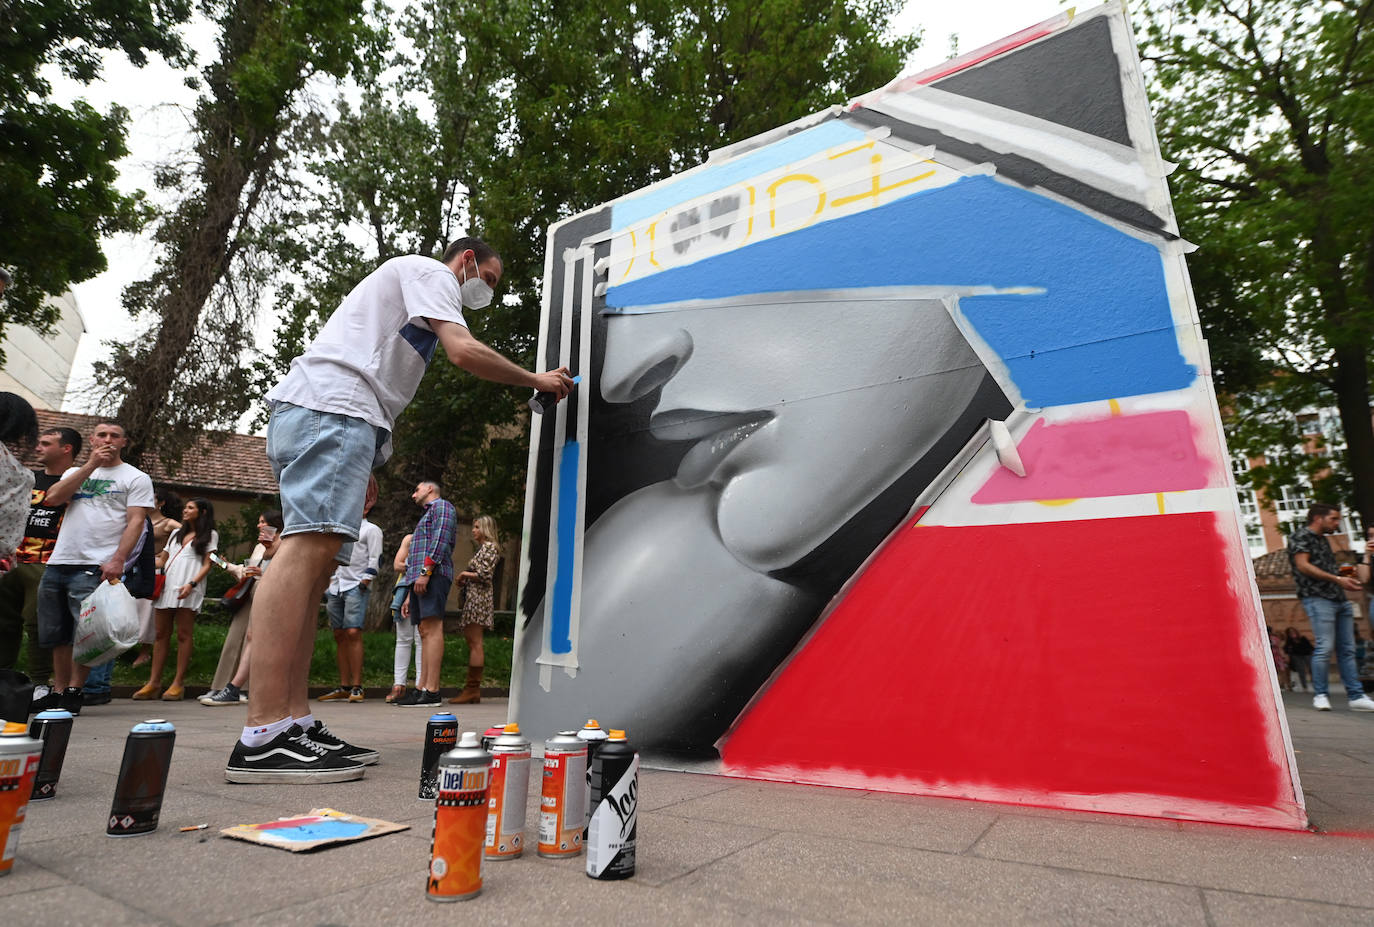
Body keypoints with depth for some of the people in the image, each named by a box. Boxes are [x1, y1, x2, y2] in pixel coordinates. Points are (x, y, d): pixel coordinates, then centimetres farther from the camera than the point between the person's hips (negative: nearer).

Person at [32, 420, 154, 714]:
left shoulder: (135, 478, 3)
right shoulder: (76, 472, 20)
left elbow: (136, 522, -6)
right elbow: (52, 498, 0)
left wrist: (118, 560, -17)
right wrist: (91, 465, -4)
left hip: (95, 566, -5)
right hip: (57, 563, 5)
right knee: (56, 634, 10)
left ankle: (73, 693, 5)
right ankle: (58, 692, 21)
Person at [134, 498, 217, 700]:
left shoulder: (210, 535, 9)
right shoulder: (176, 533, 27)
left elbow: (207, 565, -1)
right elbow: (162, 560, 26)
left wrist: (191, 584, -14)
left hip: (188, 590, -6)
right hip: (166, 586, 6)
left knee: (183, 634, -7)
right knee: (161, 634, 3)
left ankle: (178, 683, -6)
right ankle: (154, 682, 5)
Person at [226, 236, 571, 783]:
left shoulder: (413, 302, 36)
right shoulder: (431, 272, 7)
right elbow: (464, 352, -10)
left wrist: (359, 466, 22)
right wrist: (536, 381, 2)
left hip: (307, 413, 11)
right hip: (331, 408, -11)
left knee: (314, 557, 1)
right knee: (309, 546, -21)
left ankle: (295, 723, 0)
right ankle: (262, 737, -26)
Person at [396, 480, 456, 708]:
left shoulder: (442, 506, 7)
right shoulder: (427, 516, 35)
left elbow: (441, 540, -12)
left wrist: (426, 570, -21)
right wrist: (409, 597, 25)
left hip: (434, 574, -10)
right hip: (420, 579, 10)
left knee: (432, 628, -16)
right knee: (425, 632, 4)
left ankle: (431, 691, -22)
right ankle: (421, 689, 2)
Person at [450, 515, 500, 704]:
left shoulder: (490, 547, -7)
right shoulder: (482, 548, 22)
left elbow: (485, 575, -16)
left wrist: (465, 574, -5)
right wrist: (464, 581, 9)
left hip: (478, 597, -10)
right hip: (472, 597, 10)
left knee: (475, 643, -10)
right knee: (472, 643, 8)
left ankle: (473, 688, -8)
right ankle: (473, 689, 11)